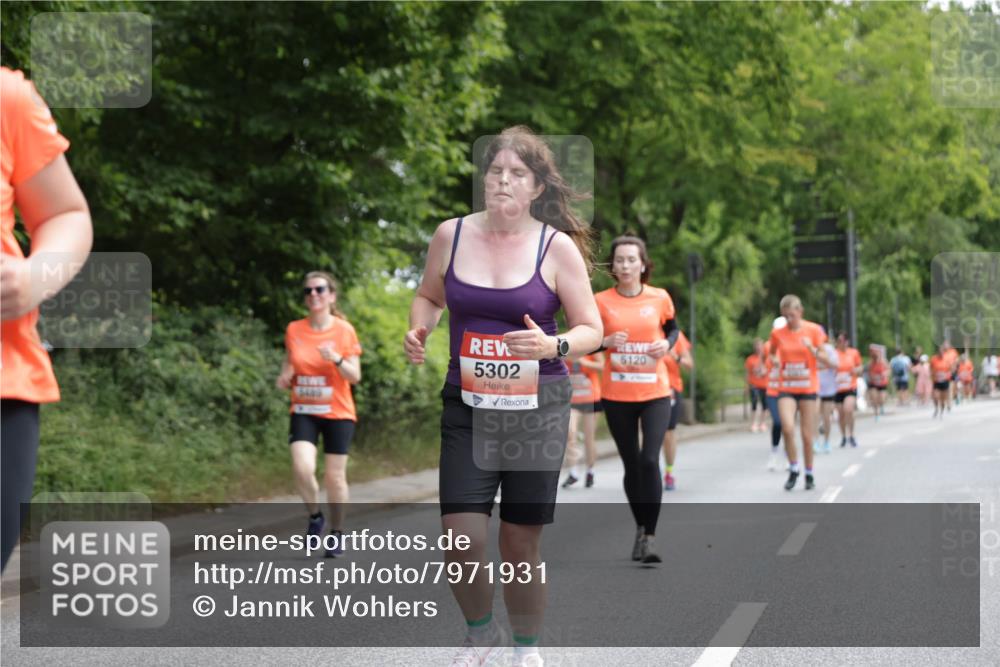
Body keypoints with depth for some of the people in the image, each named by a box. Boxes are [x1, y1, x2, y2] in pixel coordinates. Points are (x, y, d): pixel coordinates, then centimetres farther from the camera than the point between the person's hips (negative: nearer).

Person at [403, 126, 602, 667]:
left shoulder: (557, 246, -5)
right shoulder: (451, 235, 2)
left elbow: (592, 330, 0)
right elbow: (428, 296, 19)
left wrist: (553, 345, -21)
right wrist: (418, 330, -2)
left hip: (537, 408, -1)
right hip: (467, 406, 1)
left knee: (521, 543, 4)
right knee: (461, 540, -10)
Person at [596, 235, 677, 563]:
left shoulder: (660, 298, 0)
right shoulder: (601, 302, -2)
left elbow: (673, 329, 16)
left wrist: (666, 344, -5)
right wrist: (607, 341, -16)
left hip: (655, 392, -1)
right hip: (617, 395, 1)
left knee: (650, 460, -15)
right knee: (631, 465, 9)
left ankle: (649, 538, -11)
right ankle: (640, 528, 28)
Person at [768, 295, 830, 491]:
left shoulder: (813, 330, -4)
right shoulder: (778, 333, 0)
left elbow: (826, 360, -2)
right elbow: (772, 353, 18)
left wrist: (812, 349, -20)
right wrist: (774, 360, -5)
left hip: (808, 388, -1)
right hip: (786, 388, 1)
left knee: (807, 435, 1)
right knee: (788, 428, -20)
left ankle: (809, 474, 21)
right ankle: (793, 469, -1)